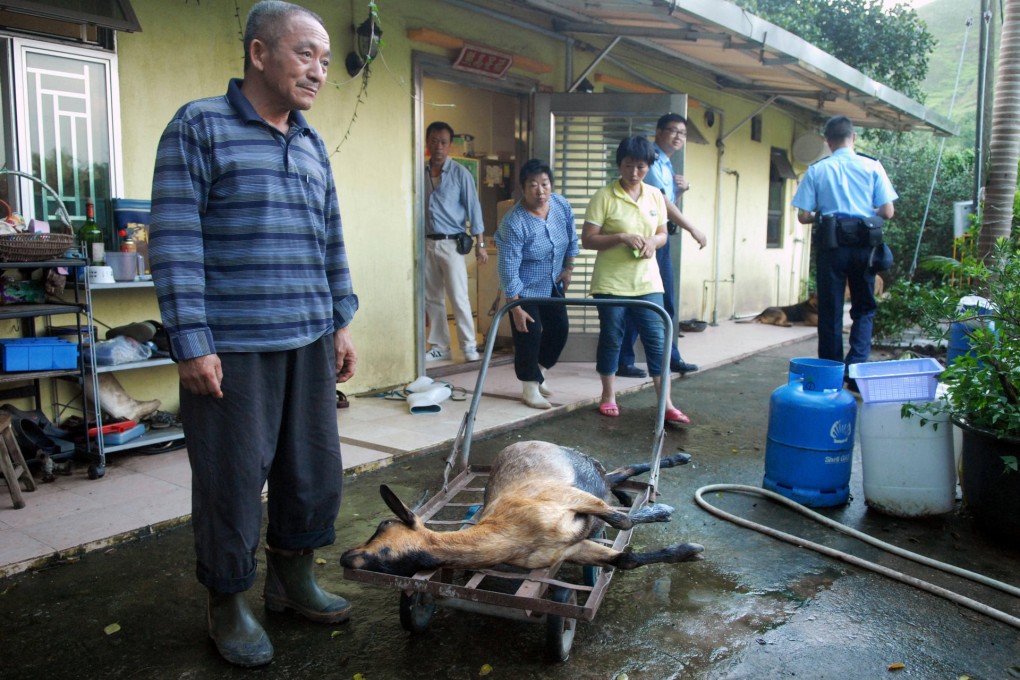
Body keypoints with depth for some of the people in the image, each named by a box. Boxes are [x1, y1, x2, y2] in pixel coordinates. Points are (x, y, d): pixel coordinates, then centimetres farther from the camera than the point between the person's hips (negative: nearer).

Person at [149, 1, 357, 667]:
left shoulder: (313, 145, 15)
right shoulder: (199, 127, -4)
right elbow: (175, 243, -9)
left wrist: (342, 323, 15)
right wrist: (192, 343, -13)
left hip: (309, 343, 6)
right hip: (233, 348, -6)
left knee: (316, 468, 12)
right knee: (233, 479, 4)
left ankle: (293, 579, 32)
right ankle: (229, 605, 24)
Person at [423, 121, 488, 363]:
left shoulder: (460, 173, -4)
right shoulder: (421, 172, 6)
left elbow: (473, 207, -4)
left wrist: (480, 244, -8)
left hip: (452, 243, -4)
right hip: (427, 243, 4)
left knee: (458, 297, -5)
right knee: (432, 298, 8)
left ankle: (469, 344, 7)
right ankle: (440, 346, 17)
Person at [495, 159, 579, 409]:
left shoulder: (562, 205, -12)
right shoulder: (513, 223, -30)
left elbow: (571, 239, 6)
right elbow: (509, 269, -27)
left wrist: (568, 269, 6)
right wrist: (515, 307, -25)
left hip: (552, 285, 7)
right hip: (525, 289, -6)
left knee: (560, 329, 10)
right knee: (529, 335, -7)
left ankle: (539, 372, 30)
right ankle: (531, 388, 9)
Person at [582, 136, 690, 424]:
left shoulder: (655, 196, 6)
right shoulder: (604, 196, -8)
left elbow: (662, 233, 15)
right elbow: (587, 239, -9)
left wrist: (653, 242, -8)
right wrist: (621, 237, -22)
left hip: (647, 282, 4)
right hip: (611, 283, -3)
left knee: (656, 340, 2)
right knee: (611, 339, 8)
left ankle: (666, 403, 7)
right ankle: (608, 396, 24)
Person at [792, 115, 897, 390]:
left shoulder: (816, 170, 1)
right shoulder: (872, 167, 1)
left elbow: (803, 216, -3)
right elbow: (887, 212, -1)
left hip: (830, 245, 0)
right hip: (863, 245, 0)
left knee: (830, 310, 8)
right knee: (864, 308, 12)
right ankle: (856, 366, -3)